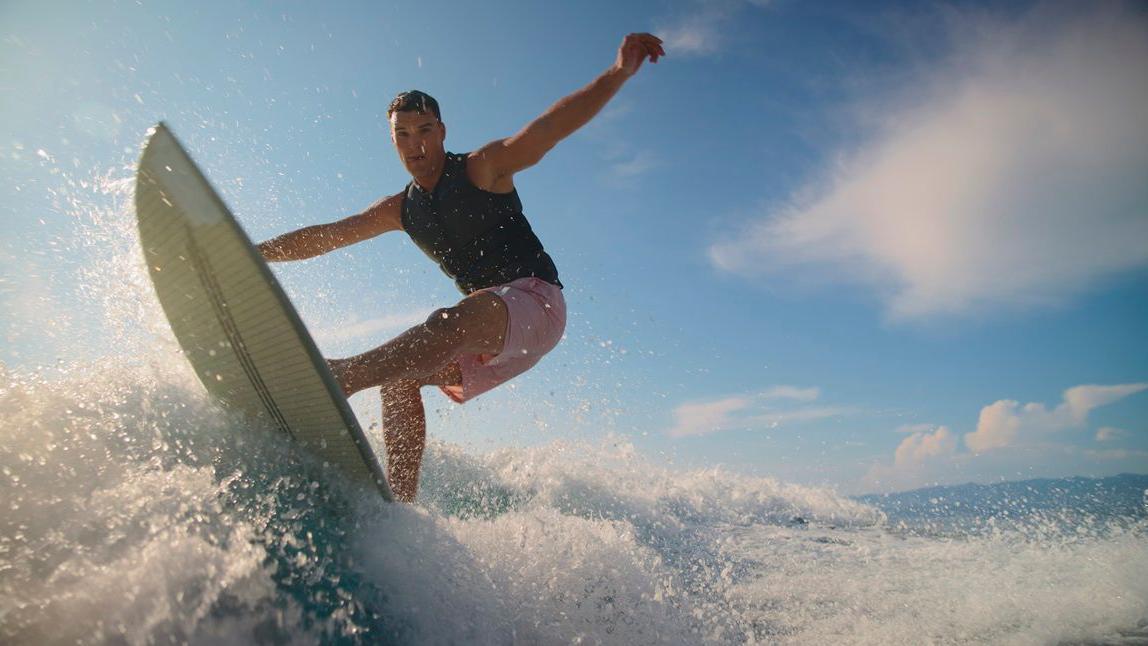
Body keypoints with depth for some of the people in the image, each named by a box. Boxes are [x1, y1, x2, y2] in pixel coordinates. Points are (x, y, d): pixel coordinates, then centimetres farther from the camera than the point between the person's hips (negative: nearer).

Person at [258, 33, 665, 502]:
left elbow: (550, 127, -17)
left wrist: (620, 72, -30)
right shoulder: (401, 210, 13)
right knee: (399, 374, -11)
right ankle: (401, 503, -16)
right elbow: (324, 236, 18)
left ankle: (344, 375, -56)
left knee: (453, 322, -36)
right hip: (482, 326, 7)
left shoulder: (484, 168, -3)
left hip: (535, 302, -6)